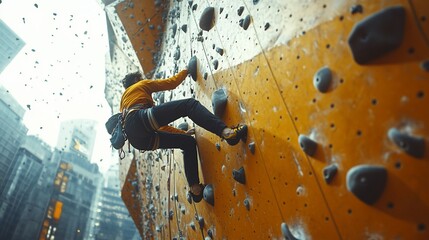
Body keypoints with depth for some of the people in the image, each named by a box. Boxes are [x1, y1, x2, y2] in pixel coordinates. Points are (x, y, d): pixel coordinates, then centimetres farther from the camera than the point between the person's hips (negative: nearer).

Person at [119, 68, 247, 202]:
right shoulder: (142, 84, 26)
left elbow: (158, 124, 38)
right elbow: (172, 83, 20)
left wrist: (182, 132, 37)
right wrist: (186, 71, 39)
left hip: (137, 137, 8)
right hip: (141, 119, -7)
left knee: (188, 142, 17)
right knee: (190, 104, -14)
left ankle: (195, 189, 11)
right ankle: (226, 132, -42)